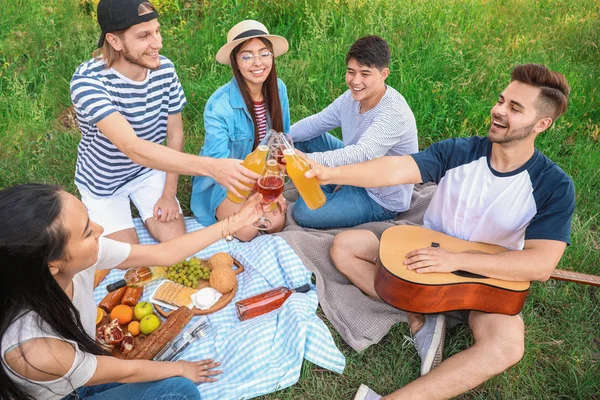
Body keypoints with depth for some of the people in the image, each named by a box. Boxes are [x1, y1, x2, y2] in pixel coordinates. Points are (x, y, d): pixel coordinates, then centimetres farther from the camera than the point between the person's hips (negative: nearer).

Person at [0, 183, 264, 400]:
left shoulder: (76, 255, -26)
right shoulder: (32, 347, -40)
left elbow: (166, 253, -13)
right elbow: (125, 371, -22)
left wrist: (237, 221, -9)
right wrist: (180, 369, -3)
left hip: (75, 376, 5)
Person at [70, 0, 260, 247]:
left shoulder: (165, 69, -18)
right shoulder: (88, 81, -32)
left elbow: (175, 134, -5)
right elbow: (132, 148, -45)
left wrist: (169, 193, -6)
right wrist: (212, 167, -54)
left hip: (149, 170, 3)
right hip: (104, 181, -3)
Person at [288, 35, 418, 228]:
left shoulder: (394, 114, -32)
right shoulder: (353, 96, -8)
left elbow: (362, 154, -45)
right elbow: (317, 123, 2)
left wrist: (307, 160, -57)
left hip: (379, 199, -8)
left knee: (303, 212, -20)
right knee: (306, 138, 5)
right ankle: (326, 192, 12)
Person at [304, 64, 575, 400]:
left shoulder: (554, 187, -16)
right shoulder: (458, 152, -11)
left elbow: (541, 265, -23)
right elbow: (396, 169, -26)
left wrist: (455, 259, -30)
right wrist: (328, 173, -42)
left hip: (488, 278, -2)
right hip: (425, 258, 3)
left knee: (507, 344, -35)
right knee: (344, 246, -9)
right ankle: (419, 318, -16)